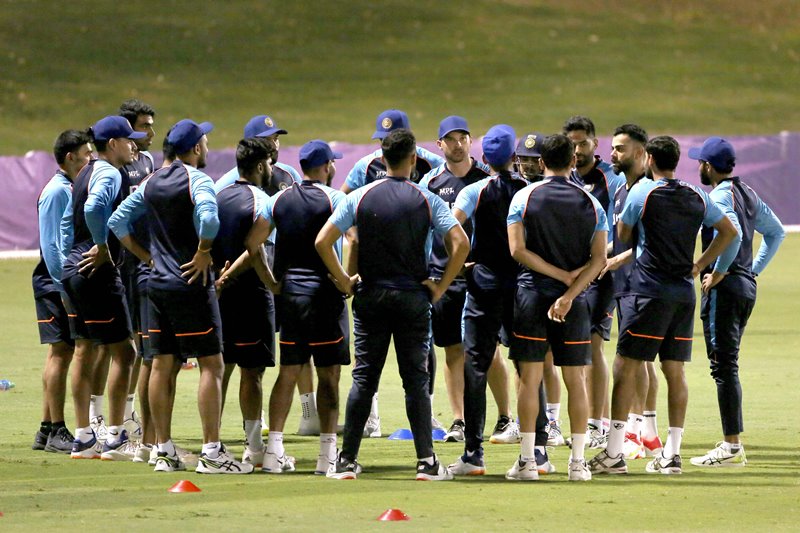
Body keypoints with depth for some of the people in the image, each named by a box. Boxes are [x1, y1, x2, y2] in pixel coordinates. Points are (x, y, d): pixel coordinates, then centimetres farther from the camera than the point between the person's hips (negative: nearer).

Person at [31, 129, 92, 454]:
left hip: (68, 283, 9)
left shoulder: (72, 190, 14)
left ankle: (47, 431, 16)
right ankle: (56, 431, -7)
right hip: (55, 284, -9)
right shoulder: (56, 192, -13)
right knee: (60, 351, -9)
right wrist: (63, 283, -20)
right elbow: (50, 244, -18)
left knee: (62, 352, 11)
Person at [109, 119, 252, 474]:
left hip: (158, 283, 7)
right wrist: (203, 254, -16)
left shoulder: (152, 183, 10)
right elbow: (209, 218, -30)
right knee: (211, 365, -4)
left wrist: (146, 256, 15)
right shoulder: (197, 180, -12)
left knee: (162, 366, 9)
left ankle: (164, 452, 12)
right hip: (191, 285, -7)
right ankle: (211, 452, -8)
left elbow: (117, 222, 14)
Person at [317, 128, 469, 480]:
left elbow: (322, 242, -5)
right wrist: (440, 287, -3)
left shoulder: (360, 197, 0)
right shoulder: (427, 200, -3)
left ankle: (347, 460, 4)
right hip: (413, 297, -1)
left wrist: (343, 281, 4)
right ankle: (426, 461, -1)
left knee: (364, 378, 6)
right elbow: (460, 244, -12)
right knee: (416, 378, 3)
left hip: (370, 296, 1)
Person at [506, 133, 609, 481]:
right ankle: (578, 462, 4)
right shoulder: (591, 204, 3)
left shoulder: (524, 198, -1)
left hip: (532, 295, -1)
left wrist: (562, 275, -7)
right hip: (574, 301, 1)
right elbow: (598, 259, -6)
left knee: (529, 379, 2)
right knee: (576, 380, 5)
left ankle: (527, 461, -1)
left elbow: (518, 250, -9)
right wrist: (570, 292, -13)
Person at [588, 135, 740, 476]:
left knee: (627, 368, -4)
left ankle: (614, 454, -7)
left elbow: (622, 235, 4)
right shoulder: (697, 197, 9)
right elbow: (730, 233, 19)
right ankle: (672, 454, 6)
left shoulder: (643, 192, -6)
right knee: (675, 372, 7)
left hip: (649, 291, -6)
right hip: (684, 293, 6)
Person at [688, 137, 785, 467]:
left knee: (723, 367, -7)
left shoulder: (719, 196, -13)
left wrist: (717, 273, -20)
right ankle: (733, 444, 15)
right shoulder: (748, 194, 15)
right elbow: (776, 232, 23)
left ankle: (731, 447, -9)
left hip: (724, 287, -9)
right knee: (727, 366, 14)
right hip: (747, 285, 9)